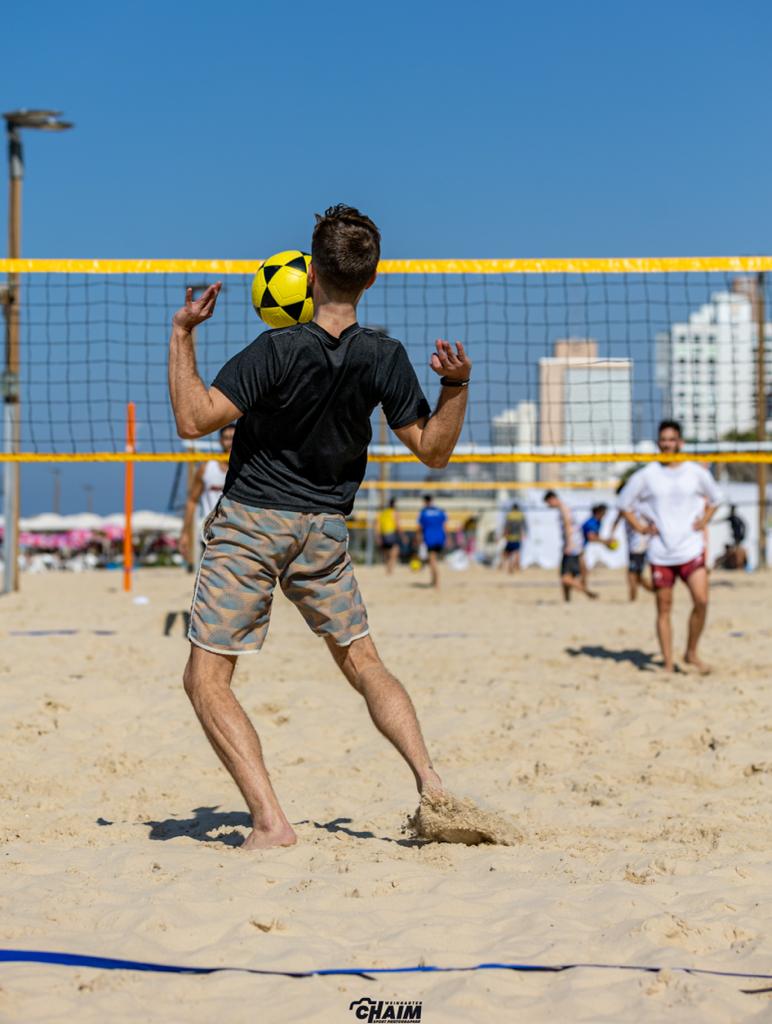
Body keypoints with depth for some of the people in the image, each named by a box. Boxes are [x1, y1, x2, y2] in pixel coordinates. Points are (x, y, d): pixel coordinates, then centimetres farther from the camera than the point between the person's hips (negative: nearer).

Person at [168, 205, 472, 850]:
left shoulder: (277, 351, -20)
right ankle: (431, 784, 6)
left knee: (207, 680, 0)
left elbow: (194, 419, -21)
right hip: (326, 529, 5)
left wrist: (183, 335, -16)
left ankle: (271, 821, -11)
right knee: (364, 664, 20)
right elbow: (433, 450, 0)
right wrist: (458, 385, -2)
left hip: (251, 523, -5)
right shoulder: (384, 358, -6)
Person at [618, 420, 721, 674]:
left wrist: (703, 521, 6)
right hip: (660, 552, 0)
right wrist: (640, 526, 1)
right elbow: (624, 503, 11)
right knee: (664, 609, 2)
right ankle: (668, 663, 9)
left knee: (701, 601, -13)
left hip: (691, 549, 0)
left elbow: (714, 499, 20)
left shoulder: (697, 472, 4)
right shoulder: (647, 475, 1)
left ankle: (691, 653, 6)